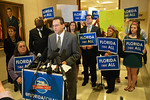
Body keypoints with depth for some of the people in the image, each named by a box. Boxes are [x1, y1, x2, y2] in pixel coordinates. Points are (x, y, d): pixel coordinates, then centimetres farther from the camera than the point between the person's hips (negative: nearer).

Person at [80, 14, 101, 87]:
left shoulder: (97, 29, 2)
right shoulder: (82, 29, 11)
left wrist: (92, 46, -15)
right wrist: (82, 46, -10)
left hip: (93, 50, -3)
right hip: (84, 50, 3)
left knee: (93, 66, 6)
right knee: (85, 66, 11)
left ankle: (93, 81, 23)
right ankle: (85, 80, 28)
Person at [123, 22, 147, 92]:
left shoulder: (141, 38, -4)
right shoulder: (126, 37, 4)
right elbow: (124, 45, 9)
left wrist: (144, 50, -22)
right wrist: (123, 48, -14)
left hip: (136, 57, -3)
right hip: (127, 56, 3)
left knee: (133, 73, 8)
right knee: (128, 72, 15)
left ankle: (133, 86, 29)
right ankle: (129, 85, 34)